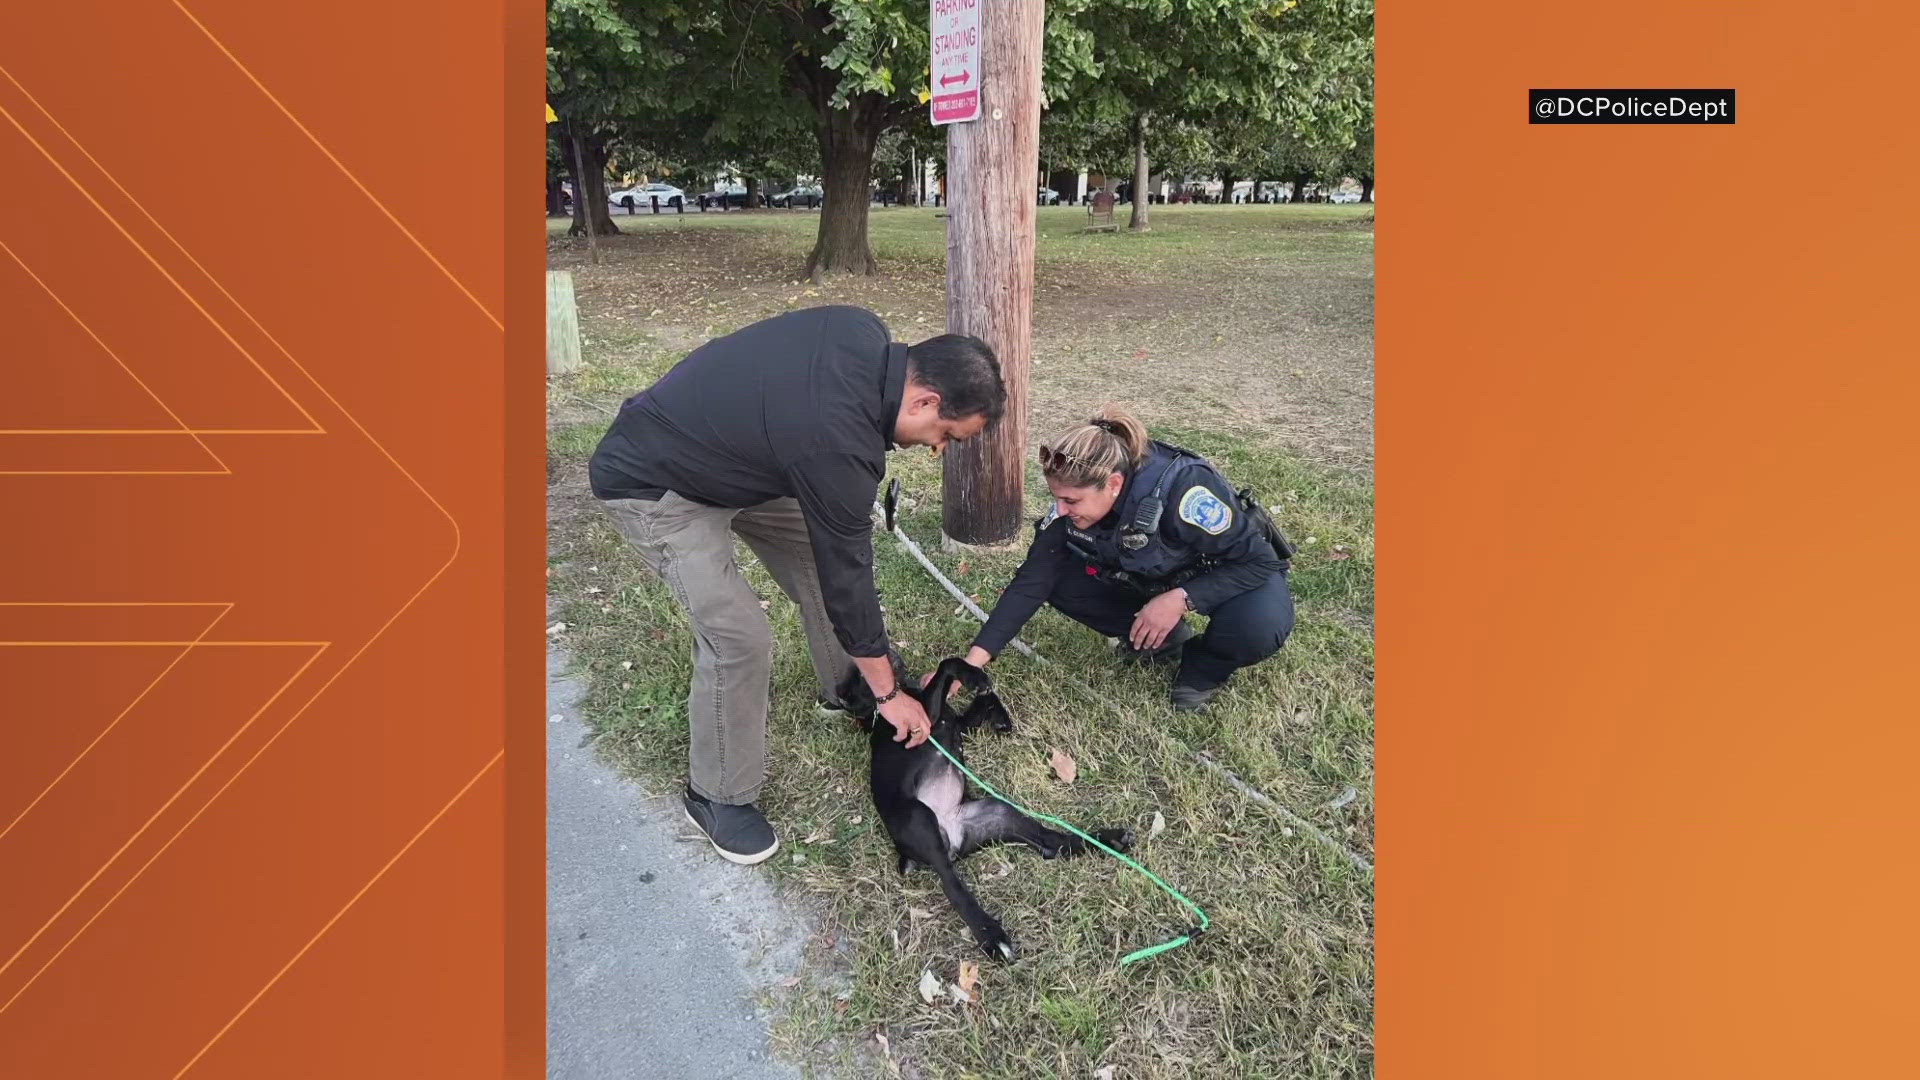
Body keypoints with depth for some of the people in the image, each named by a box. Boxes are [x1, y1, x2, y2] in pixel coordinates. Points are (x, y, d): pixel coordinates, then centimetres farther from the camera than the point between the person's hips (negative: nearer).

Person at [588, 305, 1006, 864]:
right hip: (651, 484, -9)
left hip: (728, 446, 9)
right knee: (739, 637, -15)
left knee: (820, 556, 10)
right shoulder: (838, 444, -34)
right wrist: (887, 693, -10)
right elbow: (847, 576, -23)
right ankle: (717, 795, 7)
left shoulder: (866, 333, -11)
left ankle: (846, 689, 33)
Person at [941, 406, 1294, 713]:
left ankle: (1205, 665, -2)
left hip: (1237, 572, -4)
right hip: (1151, 578, 5)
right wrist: (973, 661, -25)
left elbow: (1261, 561, -28)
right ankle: (1162, 639, 5)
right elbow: (1032, 581, -18)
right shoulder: (1072, 501, -22)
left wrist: (1181, 599, -40)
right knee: (1060, 581, -16)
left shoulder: (1183, 490, -38)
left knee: (1260, 622, -37)